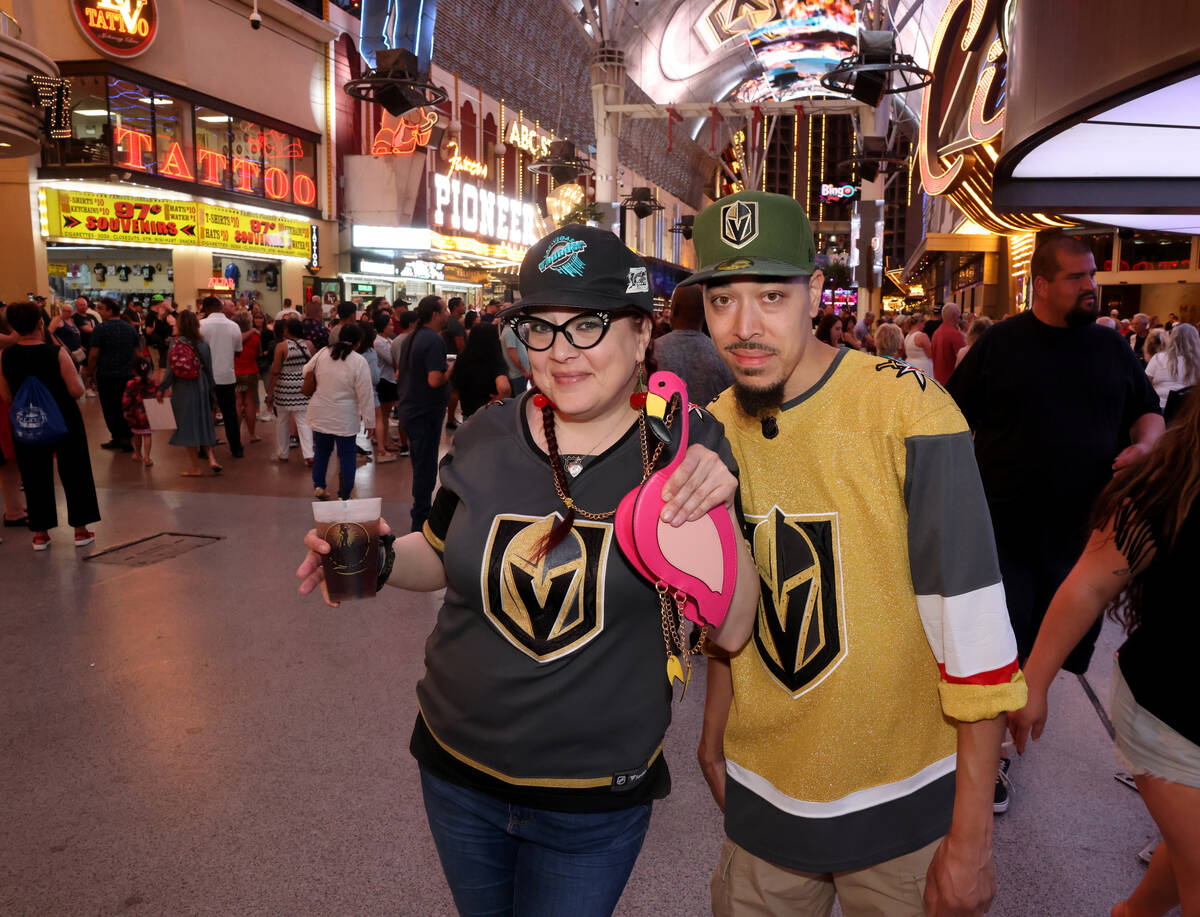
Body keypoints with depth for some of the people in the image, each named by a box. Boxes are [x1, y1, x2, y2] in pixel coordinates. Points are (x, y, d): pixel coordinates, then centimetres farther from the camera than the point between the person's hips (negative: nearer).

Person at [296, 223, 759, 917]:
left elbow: (732, 632, -15)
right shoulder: (488, 437, -8)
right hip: (458, 767, 3)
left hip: (596, 801, -3)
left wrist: (712, 512, -31)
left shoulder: (684, 447, -14)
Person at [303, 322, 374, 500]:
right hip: (344, 418, -4)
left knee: (321, 450, 20)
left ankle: (318, 486, 26)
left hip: (319, 414, 4)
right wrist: (369, 421, -6)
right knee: (347, 454, 7)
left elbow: (307, 371, 14)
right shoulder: (359, 362, -14)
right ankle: (344, 496, 10)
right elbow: (365, 395, -13)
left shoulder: (322, 353, -3)